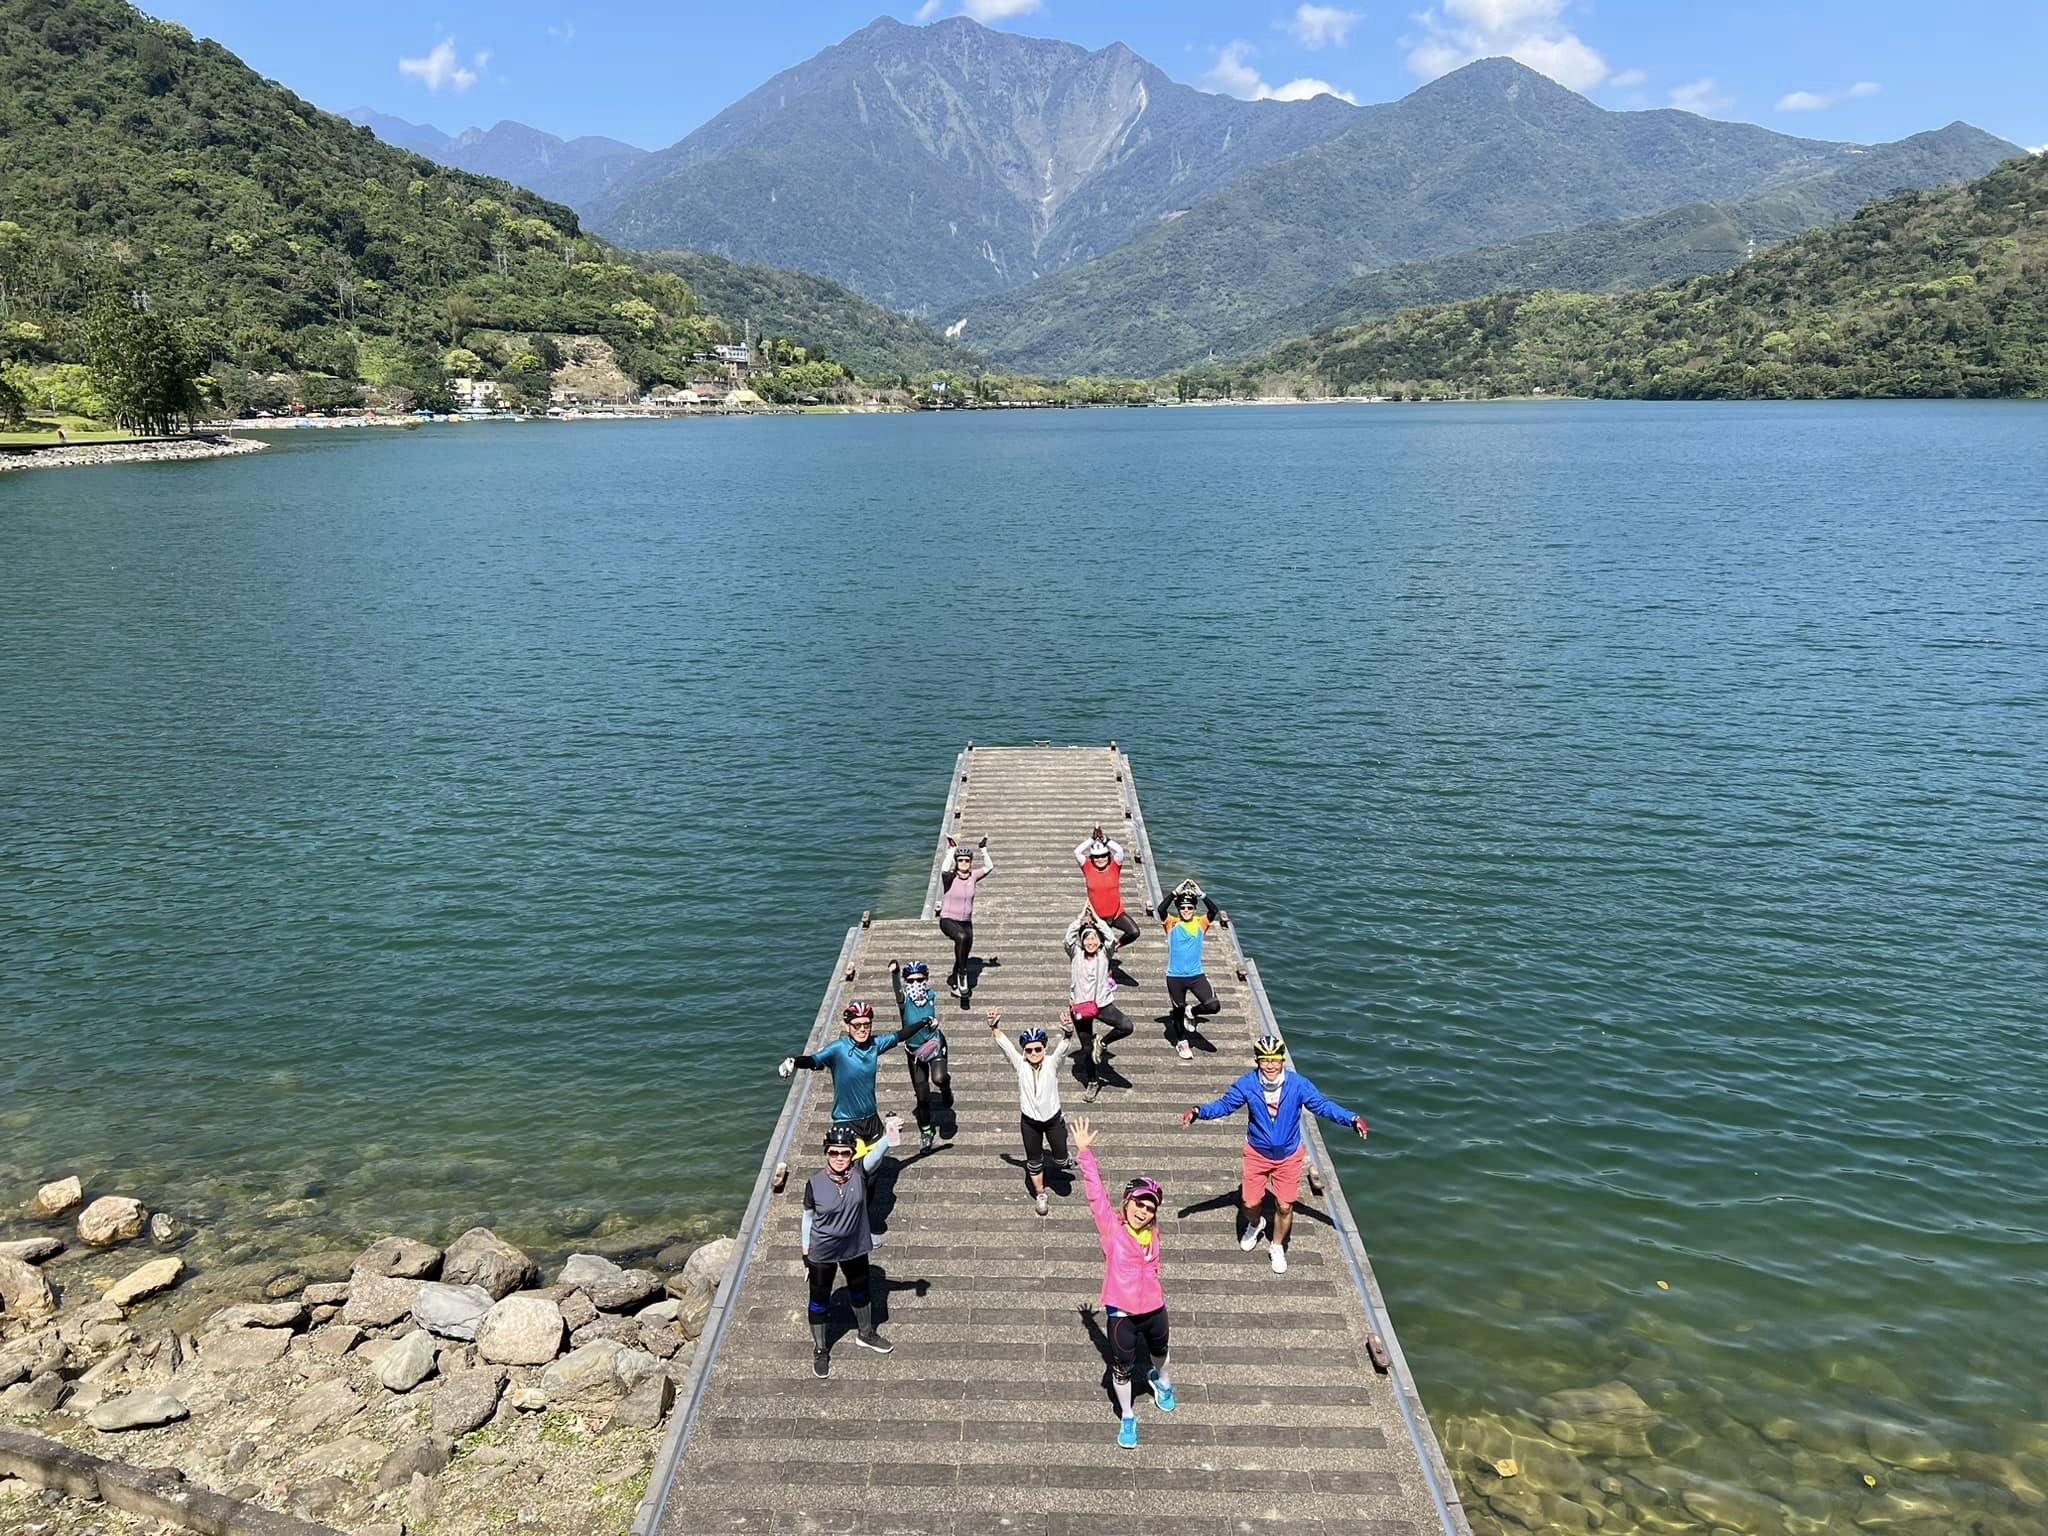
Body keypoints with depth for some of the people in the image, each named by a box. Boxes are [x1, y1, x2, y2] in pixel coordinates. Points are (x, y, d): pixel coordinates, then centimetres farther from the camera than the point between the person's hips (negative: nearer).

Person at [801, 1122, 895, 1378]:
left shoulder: (859, 1172, -21)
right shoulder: (815, 1182, -20)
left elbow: (875, 1153, -41)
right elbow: (808, 1216, -6)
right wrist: (806, 1252, 1)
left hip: (855, 1248, 2)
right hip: (821, 1253, -2)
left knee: (860, 1292, 25)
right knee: (820, 1300, 15)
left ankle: (866, 1334, 52)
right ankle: (820, 1350, 39)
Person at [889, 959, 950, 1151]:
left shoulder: (931, 996, -12)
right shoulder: (904, 999, -19)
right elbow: (896, 989, -41)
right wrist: (894, 973, -56)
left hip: (934, 1044, 0)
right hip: (913, 1050, 0)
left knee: (938, 1079, -28)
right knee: (922, 1096, 6)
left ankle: (946, 1090, 10)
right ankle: (926, 1130, 30)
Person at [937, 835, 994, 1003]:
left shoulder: (973, 876, 0)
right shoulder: (950, 877, -11)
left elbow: (989, 867, -9)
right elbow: (944, 870, -33)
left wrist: (983, 850, -13)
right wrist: (952, 850, -28)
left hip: (966, 922, 5)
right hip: (948, 920, -5)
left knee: (963, 956, 10)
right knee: (962, 937, -37)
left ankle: (953, 982, 36)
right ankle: (962, 974, -26)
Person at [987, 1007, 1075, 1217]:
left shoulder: (1052, 1062, -12)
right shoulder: (1020, 1064, -9)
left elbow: (1065, 1044, -31)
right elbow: (1001, 1041, -17)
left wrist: (1068, 1031, -52)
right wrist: (994, 1025, -35)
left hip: (1053, 1118, -1)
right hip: (1029, 1121, 1)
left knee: (1061, 1159, 9)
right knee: (1034, 1161, 13)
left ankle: (1064, 1158, 47)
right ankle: (1039, 1194, 37)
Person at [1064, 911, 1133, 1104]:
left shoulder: (1104, 954, 2)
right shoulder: (1075, 954, 1)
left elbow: (1111, 939, -17)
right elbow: (1069, 937, -17)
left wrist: (1096, 917, -10)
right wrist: (1082, 916, -11)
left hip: (1102, 1003, 0)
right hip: (1080, 1006, 0)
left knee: (1126, 1026, -23)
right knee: (1086, 1048, 7)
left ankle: (1101, 1042, 4)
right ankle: (1092, 1083, 28)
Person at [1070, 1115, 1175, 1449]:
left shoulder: (1153, 1233, -3)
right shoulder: (1111, 1227, -16)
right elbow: (1096, 1192, -22)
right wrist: (1085, 1151, -27)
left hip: (1154, 1309, 4)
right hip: (1122, 1314, -4)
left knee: (1160, 1353, 29)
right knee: (1122, 1368, 8)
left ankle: (1163, 1383, 62)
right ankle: (1128, 1418, 34)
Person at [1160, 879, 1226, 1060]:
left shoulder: (1201, 922, 0)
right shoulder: (1172, 923, -4)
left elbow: (1214, 911, -17)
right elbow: (1162, 909, -22)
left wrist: (1201, 894, -24)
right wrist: (1176, 892, -28)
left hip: (1196, 975, 1)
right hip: (1175, 977, -1)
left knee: (1213, 1006, -13)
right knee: (1178, 1011, 11)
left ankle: (1192, 1012, 17)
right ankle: (1182, 1042, 36)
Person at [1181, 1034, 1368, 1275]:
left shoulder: (1298, 1084, -18)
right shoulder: (1247, 1084, -16)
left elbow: (1323, 1105, -10)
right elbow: (1224, 1104, -7)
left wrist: (1352, 1119, -21)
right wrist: (1199, 1112, -23)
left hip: (1288, 1155, 0)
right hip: (1257, 1153, 0)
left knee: (1284, 1207, 5)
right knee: (1250, 1203, 5)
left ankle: (1277, 1247, 34)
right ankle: (1255, 1225, 44)